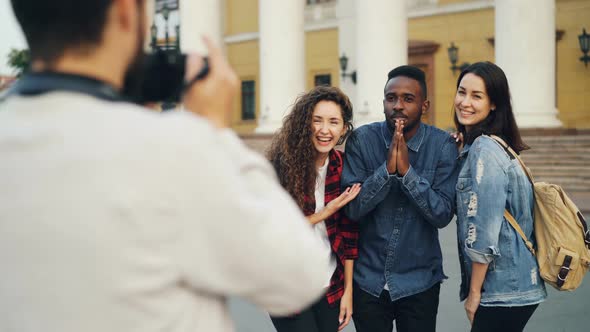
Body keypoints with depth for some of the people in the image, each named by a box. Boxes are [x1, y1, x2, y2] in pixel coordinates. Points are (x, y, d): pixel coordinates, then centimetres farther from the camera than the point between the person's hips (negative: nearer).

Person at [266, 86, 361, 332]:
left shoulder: (343, 166, -1)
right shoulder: (281, 165, -12)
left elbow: (348, 232, 2)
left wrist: (348, 290, 2)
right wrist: (326, 212, -16)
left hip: (331, 290, 4)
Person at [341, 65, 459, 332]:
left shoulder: (442, 145, -8)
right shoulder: (362, 140, -8)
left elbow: (443, 215, -14)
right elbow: (352, 208, -13)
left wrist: (407, 170, -24)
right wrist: (387, 168, -25)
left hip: (419, 281, 0)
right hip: (368, 279, 1)